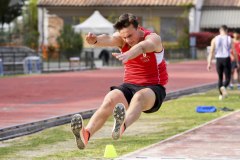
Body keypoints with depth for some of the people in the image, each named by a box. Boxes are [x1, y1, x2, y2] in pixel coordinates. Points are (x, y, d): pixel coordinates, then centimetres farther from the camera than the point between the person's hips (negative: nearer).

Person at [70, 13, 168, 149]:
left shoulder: (153, 38, -13)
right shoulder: (121, 38, -1)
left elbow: (142, 46, -38)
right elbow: (109, 40, -26)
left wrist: (127, 55, -61)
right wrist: (96, 40, -51)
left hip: (153, 88, -4)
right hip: (129, 86, 4)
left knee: (139, 97, -38)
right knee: (110, 100, -27)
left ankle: (122, 126, -69)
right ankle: (87, 134, -50)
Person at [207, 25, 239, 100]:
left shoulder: (215, 39, 2)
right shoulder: (229, 39, -1)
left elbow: (211, 52, -4)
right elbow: (234, 52, -1)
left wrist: (209, 63, -5)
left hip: (218, 60, 2)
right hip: (226, 59, -2)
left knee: (220, 78, 17)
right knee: (227, 78, 4)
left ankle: (221, 94, 16)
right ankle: (223, 87, -28)